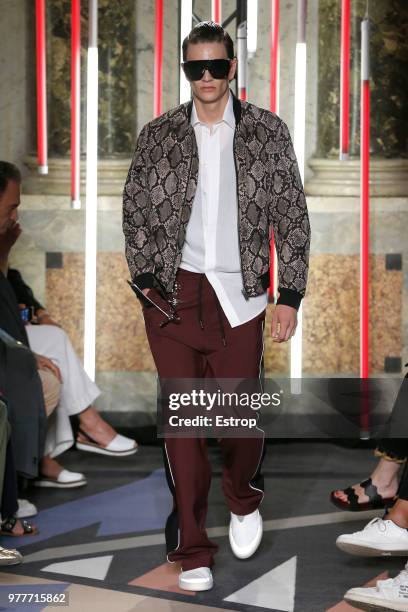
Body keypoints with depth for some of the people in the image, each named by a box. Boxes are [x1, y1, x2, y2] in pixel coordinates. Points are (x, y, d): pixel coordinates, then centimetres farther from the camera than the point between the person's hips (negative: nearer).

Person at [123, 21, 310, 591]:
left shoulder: (266, 132, 3)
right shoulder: (158, 135, 6)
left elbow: (291, 216, 4)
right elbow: (136, 211, 10)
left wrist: (290, 295, -1)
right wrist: (145, 278, -2)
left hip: (239, 293, -1)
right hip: (172, 292, 1)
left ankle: (244, 501, 34)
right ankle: (191, 551, 9)